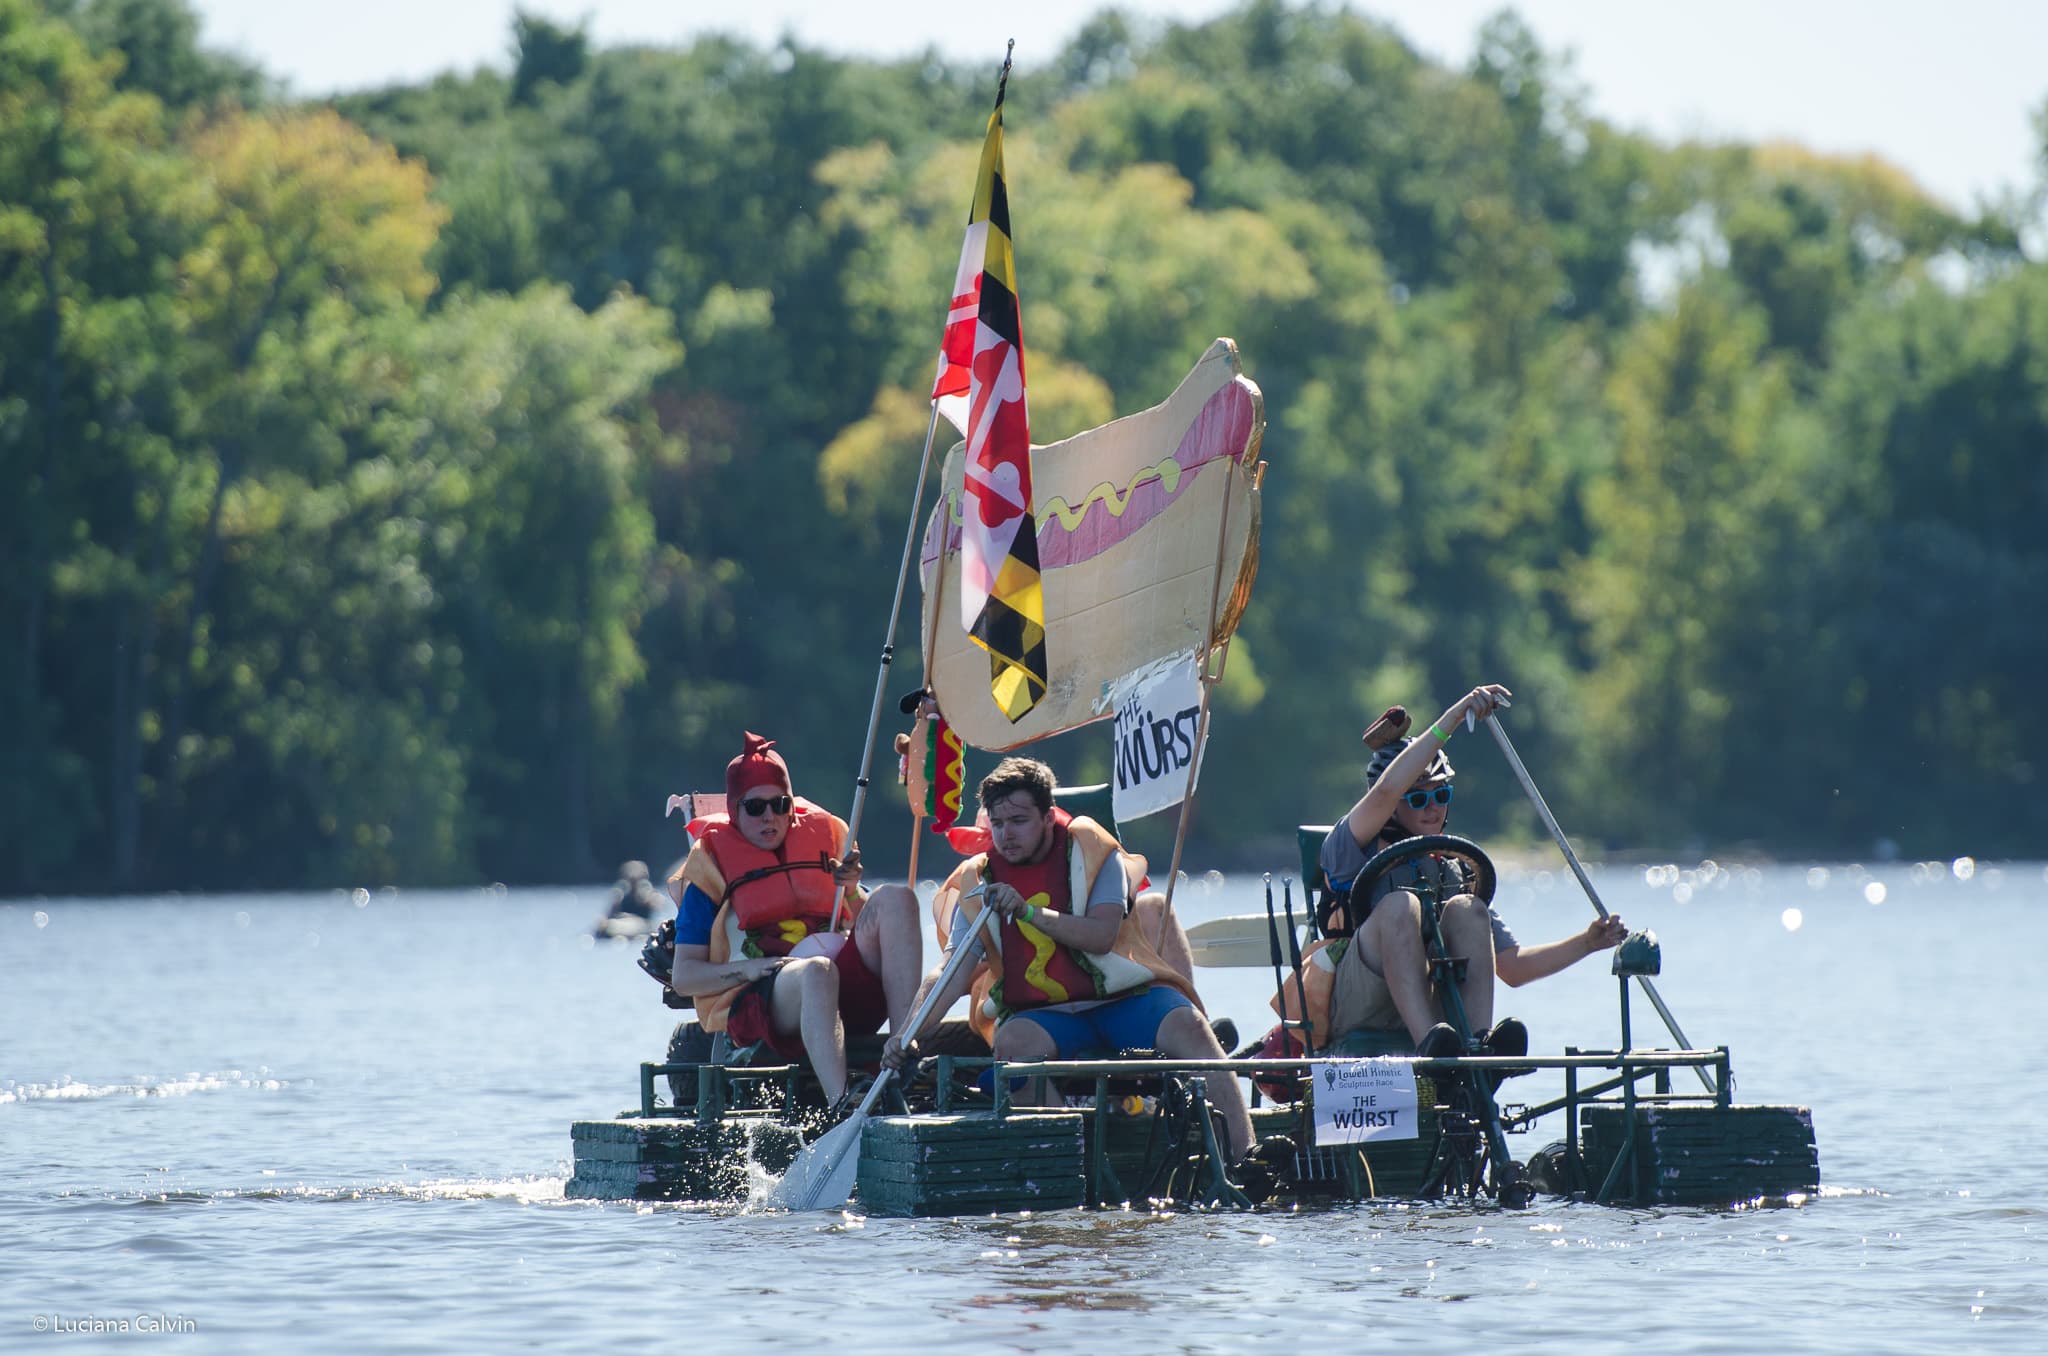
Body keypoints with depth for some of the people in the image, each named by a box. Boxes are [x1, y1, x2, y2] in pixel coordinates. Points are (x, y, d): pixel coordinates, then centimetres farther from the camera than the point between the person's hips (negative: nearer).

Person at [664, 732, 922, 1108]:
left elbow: (870, 927, 25)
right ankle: (841, 1106, -60)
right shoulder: (711, 863, 13)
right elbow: (683, 977, 7)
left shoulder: (822, 836, 23)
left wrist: (851, 891, 3)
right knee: (816, 972, -40)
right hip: (756, 999, -4)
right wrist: (752, 968, -10)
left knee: (894, 899, -21)